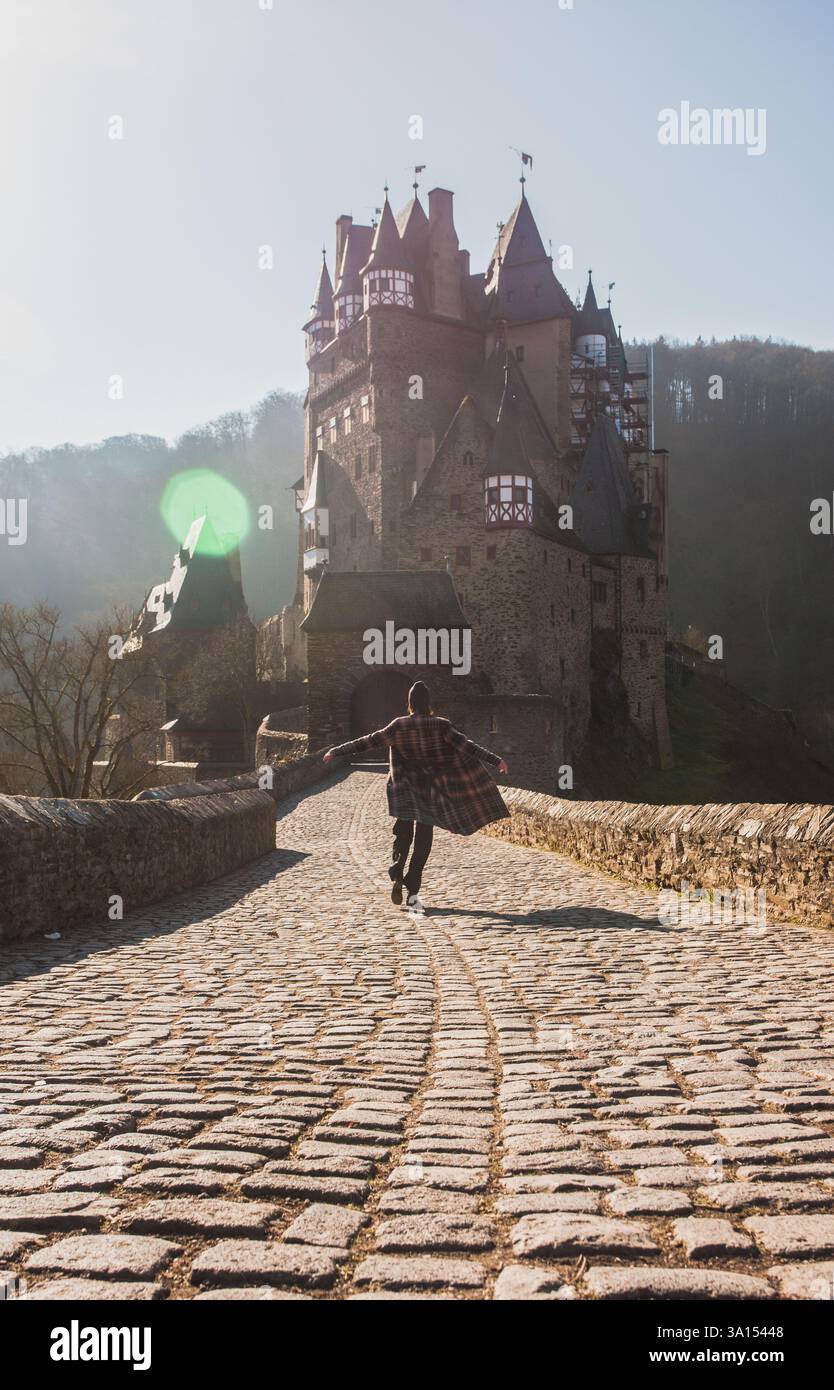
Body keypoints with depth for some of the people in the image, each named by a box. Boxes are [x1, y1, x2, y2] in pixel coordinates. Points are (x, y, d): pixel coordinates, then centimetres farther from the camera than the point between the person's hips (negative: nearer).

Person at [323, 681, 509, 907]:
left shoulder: (398, 726, -4)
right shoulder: (440, 725, -8)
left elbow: (367, 741, -4)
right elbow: (466, 746, -15)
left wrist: (336, 752, 4)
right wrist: (496, 760, -13)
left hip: (403, 790, 1)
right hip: (428, 790, -1)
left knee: (403, 835, 12)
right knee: (423, 840, 5)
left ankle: (397, 876, -13)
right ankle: (412, 891, -1)